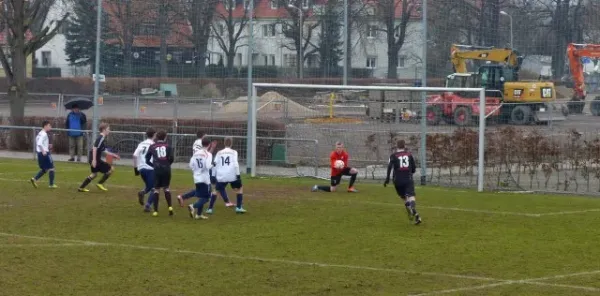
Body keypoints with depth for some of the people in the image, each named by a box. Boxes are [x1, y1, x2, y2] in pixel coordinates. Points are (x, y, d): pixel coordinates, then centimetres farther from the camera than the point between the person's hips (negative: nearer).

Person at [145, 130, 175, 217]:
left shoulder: (152, 147, 8)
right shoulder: (167, 146, 6)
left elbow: (147, 160, 8)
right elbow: (172, 158, -5)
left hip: (157, 170, 0)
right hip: (166, 169, 0)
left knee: (156, 189, 6)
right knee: (166, 188, 15)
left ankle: (155, 211, 1)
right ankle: (170, 207, 2)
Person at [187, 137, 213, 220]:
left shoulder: (196, 153, 6)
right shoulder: (208, 154, -11)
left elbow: (191, 165, 5)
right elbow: (208, 166, -21)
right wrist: (212, 165, -1)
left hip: (197, 178, 6)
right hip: (205, 178, -6)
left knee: (201, 197, 16)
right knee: (206, 198, -3)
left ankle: (199, 214, 13)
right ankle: (193, 206, -25)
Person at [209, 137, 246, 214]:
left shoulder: (219, 153, 11)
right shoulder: (233, 152, 4)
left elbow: (215, 165, 7)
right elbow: (235, 164, -7)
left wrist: (213, 176, 11)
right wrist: (238, 175, -7)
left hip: (221, 176, 2)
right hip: (232, 175, -2)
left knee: (217, 190, 14)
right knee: (239, 189, 18)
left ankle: (210, 208, 3)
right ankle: (238, 207, 11)